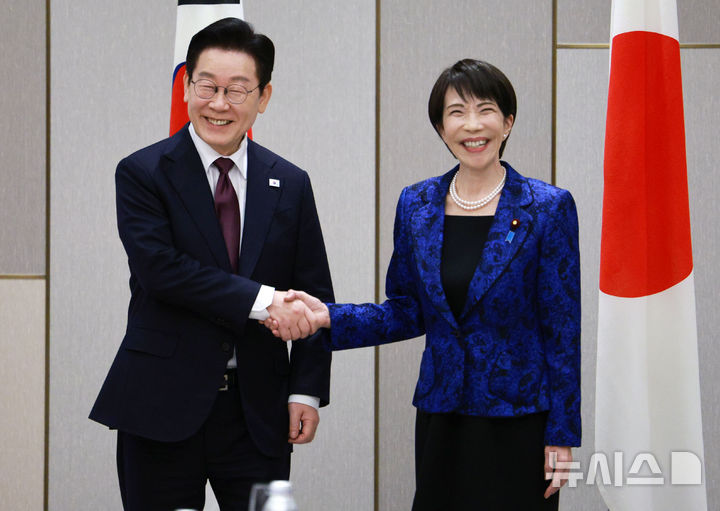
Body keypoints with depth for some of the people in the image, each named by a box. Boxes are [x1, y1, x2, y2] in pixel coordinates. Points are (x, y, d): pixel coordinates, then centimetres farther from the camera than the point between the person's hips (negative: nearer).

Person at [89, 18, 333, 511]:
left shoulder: (290, 184, 9)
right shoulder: (142, 173, -1)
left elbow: (314, 295, 9)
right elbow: (159, 267, -15)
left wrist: (307, 391, -2)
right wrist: (261, 300, -20)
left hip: (258, 414, 2)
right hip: (162, 408, -2)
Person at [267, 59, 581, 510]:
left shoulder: (548, 208, -6)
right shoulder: (416, 205, 6)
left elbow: (562, 328, -5)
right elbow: (408, 313, 11)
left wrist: (562, 435, -7)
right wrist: (328, 317, -5)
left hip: (519, 421, -3)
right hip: (440, 418, 4)